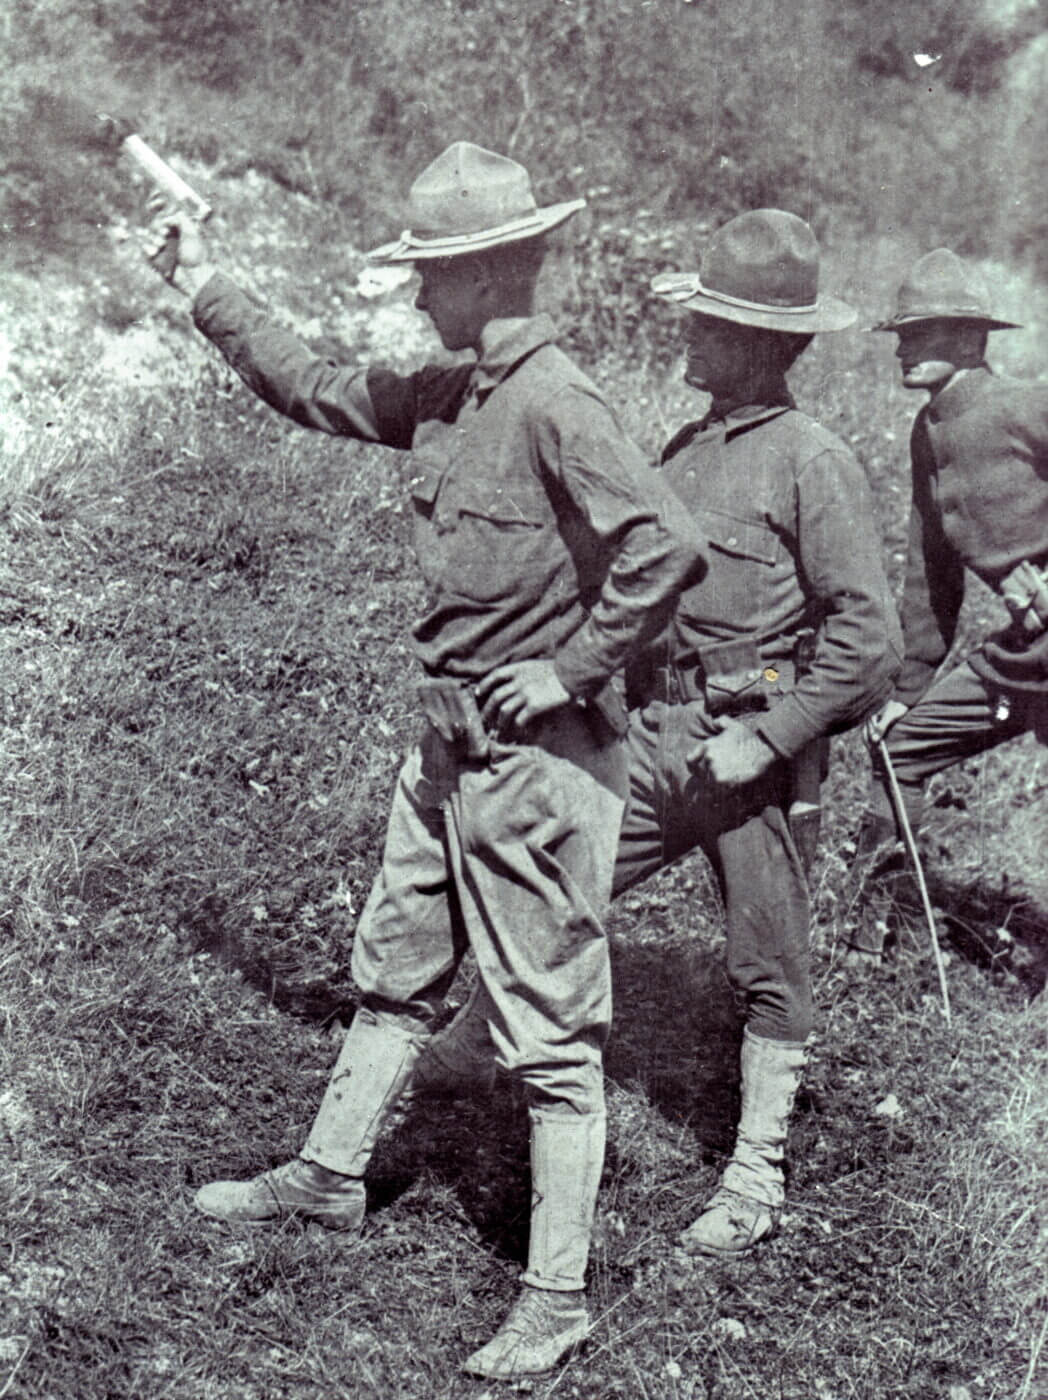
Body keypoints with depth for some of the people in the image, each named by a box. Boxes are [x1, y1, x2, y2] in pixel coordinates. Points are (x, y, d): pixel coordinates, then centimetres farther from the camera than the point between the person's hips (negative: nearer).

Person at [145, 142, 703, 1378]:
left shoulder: (555, 407, -20)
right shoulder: (446, 397, 7)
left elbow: (665, 549, -28)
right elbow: (310, 389, 22)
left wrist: (570, 667, -20)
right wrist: (204, 289, 23)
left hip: (538, 756, -9)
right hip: (450, 742, 9)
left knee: (549, 1029, 0)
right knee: (393, 970, 23)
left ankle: (558, 1297, 10)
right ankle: (330, 1175, 42)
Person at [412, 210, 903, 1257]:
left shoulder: (812, 464, -11)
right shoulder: (686, 445, 11)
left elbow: (868, 636, -15)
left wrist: (767, 739, -18)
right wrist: (620, 698, 10)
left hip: (754, 745, -6)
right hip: (655, 734, 7)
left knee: (768, 971, 6)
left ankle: (756, 1180, 19)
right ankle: (459, 1058, 31)